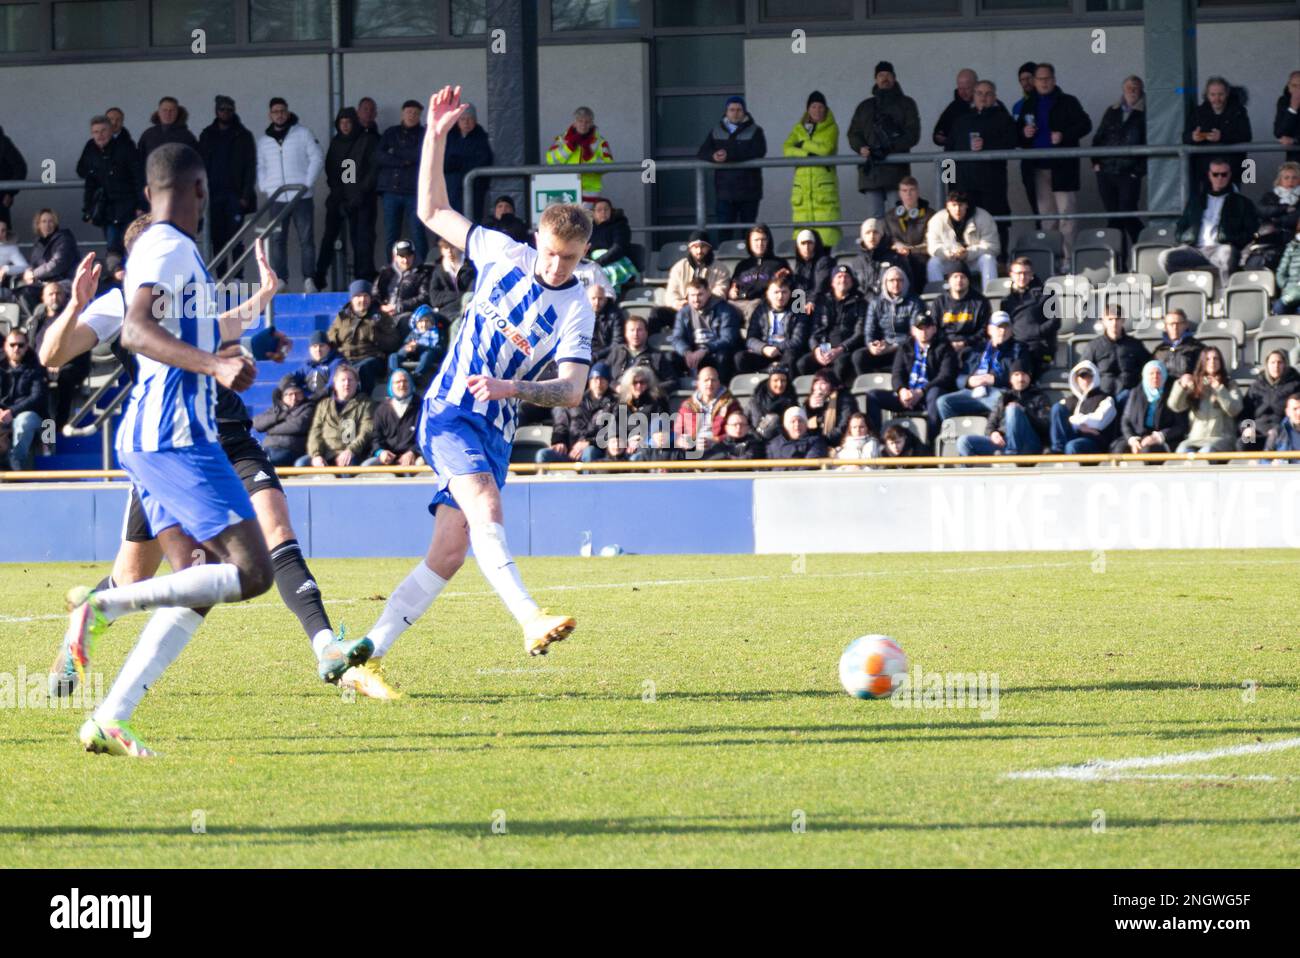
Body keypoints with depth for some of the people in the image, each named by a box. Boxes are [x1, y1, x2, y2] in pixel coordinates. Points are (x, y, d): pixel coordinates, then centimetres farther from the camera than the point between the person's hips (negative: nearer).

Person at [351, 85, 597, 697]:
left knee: (449, 553, -5)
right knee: (485, 506, -29)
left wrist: (515, 388, -31)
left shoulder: (576, 310, -2)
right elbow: (432, 211, 13)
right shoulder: (502, 255, 1)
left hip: (495, 432, 2)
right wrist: (435, 137, 4)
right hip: (448, 410, -2)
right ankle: (530, 619, -43)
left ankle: (365, 659, 1)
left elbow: (572, 389, -13)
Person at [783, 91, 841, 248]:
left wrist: (803, 144, 0)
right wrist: (808, 154, -10)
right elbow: (786, 149, 3)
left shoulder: (831, 128, 6)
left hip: (824, 180, -3)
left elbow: (826, 148, -9)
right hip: (802, 179, 3)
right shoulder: (799, 128, 17)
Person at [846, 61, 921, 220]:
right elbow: (853, 134, 18)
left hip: (896, 169, -3)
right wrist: (861, 148, -5)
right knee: (874, 216, -6)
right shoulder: (865, 107, 23)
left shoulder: (906, 104, 13)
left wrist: (890, 148, -13)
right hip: (871, 170, 3)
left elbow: (913, 135, 3)